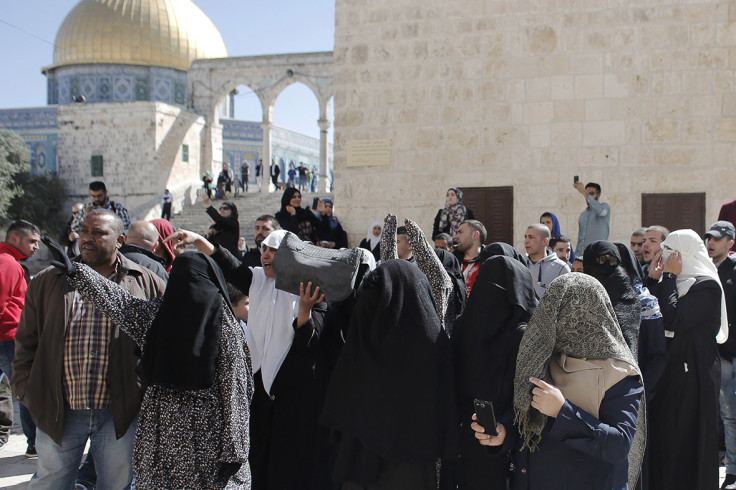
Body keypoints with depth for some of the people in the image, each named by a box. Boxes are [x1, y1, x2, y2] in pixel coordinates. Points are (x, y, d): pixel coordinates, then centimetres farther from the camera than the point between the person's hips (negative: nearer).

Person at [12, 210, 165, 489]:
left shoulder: (146, 283, 1)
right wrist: (27, 392, 0)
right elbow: (27, 343, 8)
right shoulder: (47, 282, 6)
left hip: (120, 414, -1)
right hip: (58, 412, 1)